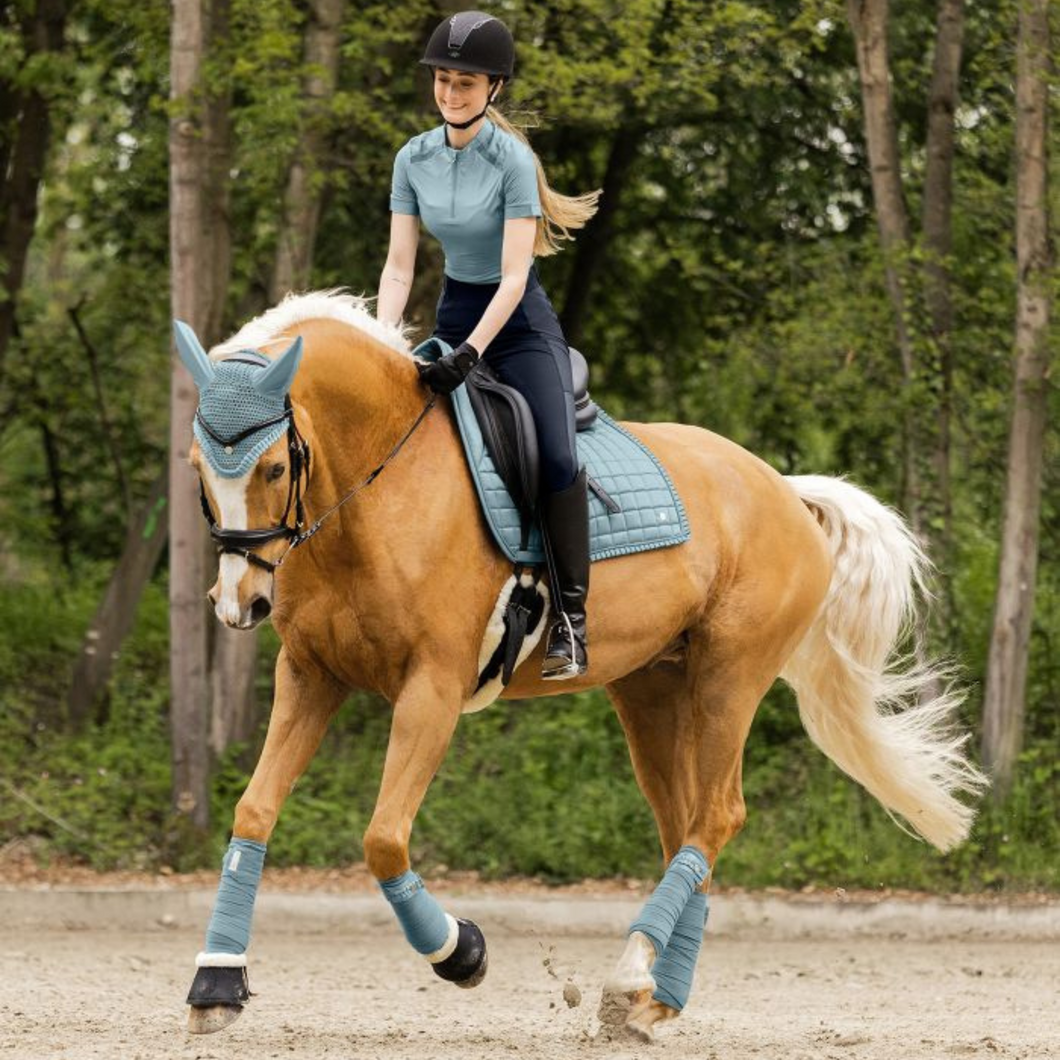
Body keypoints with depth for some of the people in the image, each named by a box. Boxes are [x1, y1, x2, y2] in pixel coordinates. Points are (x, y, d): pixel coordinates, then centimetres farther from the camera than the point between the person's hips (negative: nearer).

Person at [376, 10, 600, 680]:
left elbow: (513, 275, -21)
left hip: (519, 321, -6)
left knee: (557, 458, -23)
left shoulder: (511, 160, -17)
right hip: (454, 316, 6)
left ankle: (570, 621, -21)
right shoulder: (415, 159, -2)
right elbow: (399, 266, -1)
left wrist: (470, 354, -31)